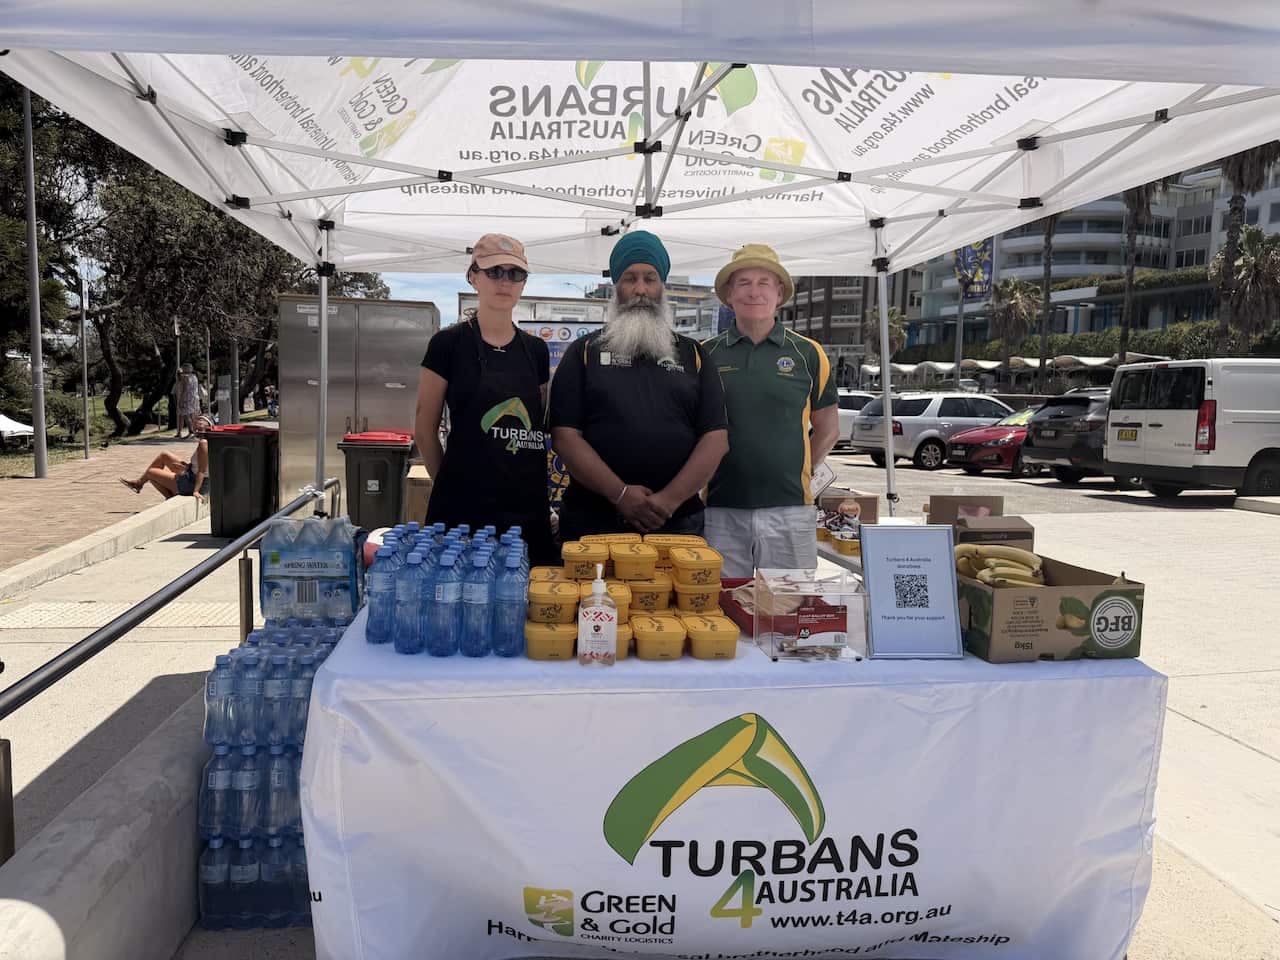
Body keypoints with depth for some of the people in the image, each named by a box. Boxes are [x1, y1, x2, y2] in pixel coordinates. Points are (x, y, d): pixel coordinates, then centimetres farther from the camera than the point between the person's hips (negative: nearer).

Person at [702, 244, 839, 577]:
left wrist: (794, 473, 8)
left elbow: (828, 429, 13)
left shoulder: (808, 354, 5)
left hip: (789, 509, 0)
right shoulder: (706, 355, 5)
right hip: (721, 510, 0)